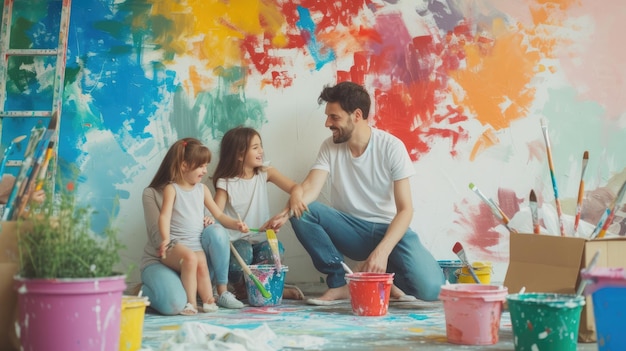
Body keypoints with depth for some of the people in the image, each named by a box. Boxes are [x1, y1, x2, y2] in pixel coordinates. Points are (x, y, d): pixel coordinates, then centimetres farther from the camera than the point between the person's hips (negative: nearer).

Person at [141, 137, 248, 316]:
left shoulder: (202, 189, 13)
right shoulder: (171, 188, -2)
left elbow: (219, 215, 14)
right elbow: (164, 216, -13)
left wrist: (235, 224, -5)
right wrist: (166, 239, -29)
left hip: (195, 246, 4)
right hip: (174, 246, -4)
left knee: (202, 265, -26)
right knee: (190, 257, -33)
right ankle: (190, 302, -20)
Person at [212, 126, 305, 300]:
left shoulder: (265, 173, 4)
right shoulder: (225, 182, -1)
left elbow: (294, 188, -9)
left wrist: (288, 210, -30)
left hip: (261, 240, 2)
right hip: (236, 240, -2)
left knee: (276, 248, -32)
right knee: (242, 252, -36)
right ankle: (240, 288, -3)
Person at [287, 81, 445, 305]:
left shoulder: (391, 147, -12)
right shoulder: (330, 147, -1)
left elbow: (405, 209, -16)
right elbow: (311, 187, -15)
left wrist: (382, 251, -31)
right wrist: (296, 198, -41)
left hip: (388, 229, -3)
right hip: (350, 229, 3)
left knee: (430, 287, -30)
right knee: (302, 211, -26)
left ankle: (384, 276, 5)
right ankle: (339, 284, -11)